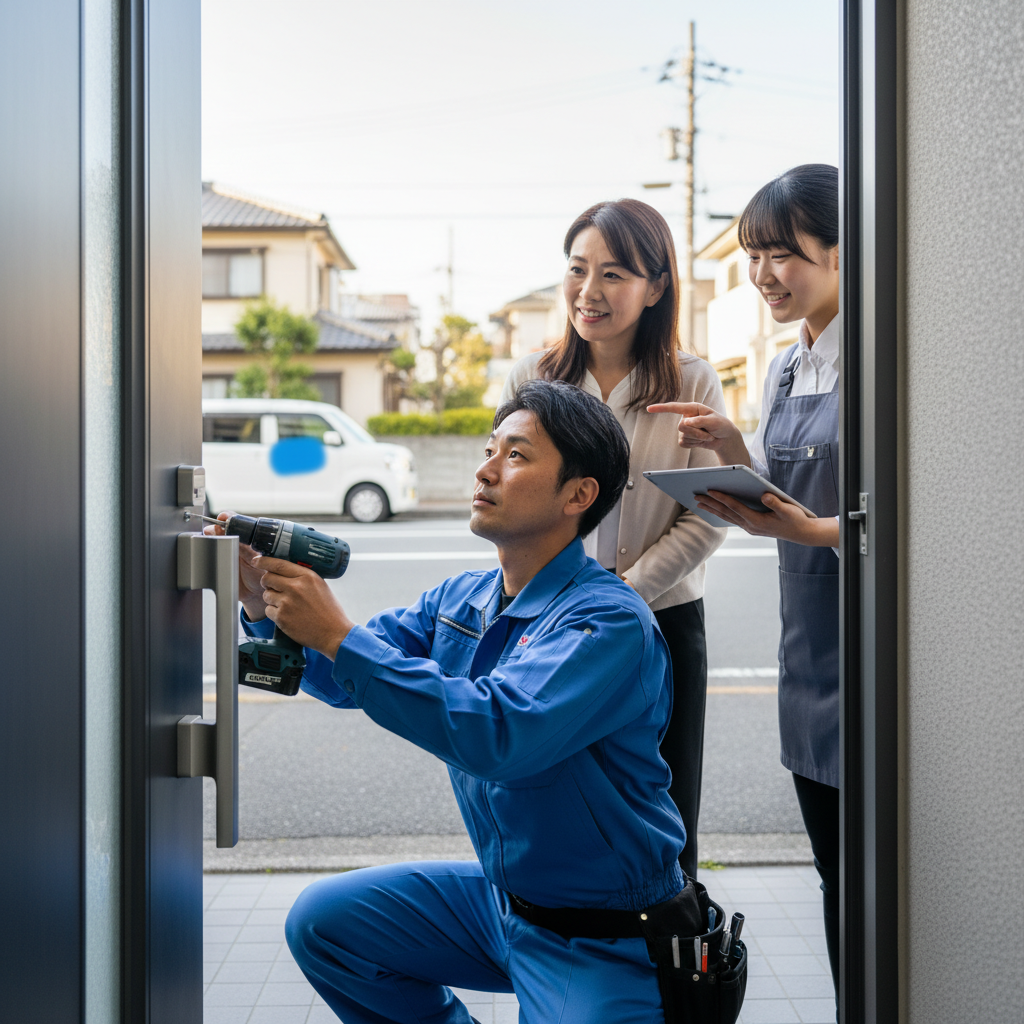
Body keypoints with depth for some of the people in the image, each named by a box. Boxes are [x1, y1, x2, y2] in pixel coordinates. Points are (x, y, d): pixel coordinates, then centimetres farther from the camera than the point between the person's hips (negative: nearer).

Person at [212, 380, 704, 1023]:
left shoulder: (610, 620, -23)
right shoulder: (460, 600, 3)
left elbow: (501, 734, -36)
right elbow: (344, 675, 4)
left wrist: (338, 636, -35)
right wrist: (266, 607, -15)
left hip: (601, 943, -7)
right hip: (500, 895, 7)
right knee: (322, 922, 5)